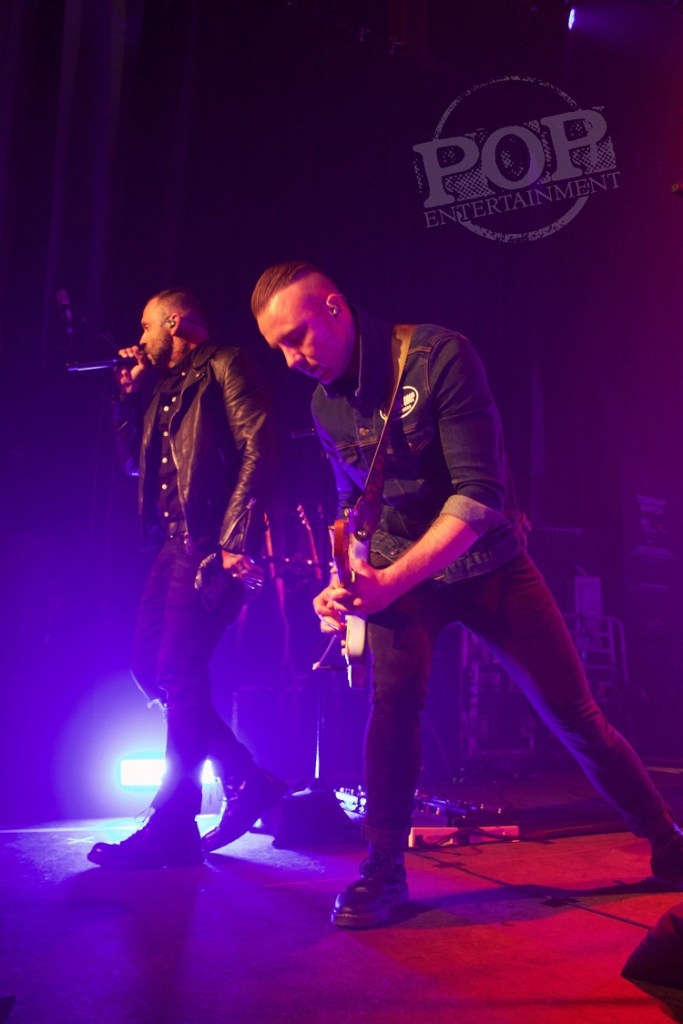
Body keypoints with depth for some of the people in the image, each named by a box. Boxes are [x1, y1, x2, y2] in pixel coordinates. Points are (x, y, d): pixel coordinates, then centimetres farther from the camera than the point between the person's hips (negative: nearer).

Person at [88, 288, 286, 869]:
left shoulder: (224, 367, 0)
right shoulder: (162, 391, 25)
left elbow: (258, 448, -12)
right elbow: (132, 462, 23)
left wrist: (234, 537, -21)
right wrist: (129, 395, 16)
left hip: (214, 542, -9)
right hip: (176, 542, 9)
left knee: (180, 668, -15)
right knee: (150, 665, 4)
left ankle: (174, 828, -7)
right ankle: (249, 781, 13)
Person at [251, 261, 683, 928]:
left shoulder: (439, 356, -20)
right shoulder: (325, 406, 0)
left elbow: (481, 493, -25)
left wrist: (390, 582, -31)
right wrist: (349, 579, -5)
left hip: (488, 564, -3)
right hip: (397, 573, 3)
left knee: (574, 716, 2)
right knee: (393, 701, -19)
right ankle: (383, 869, 0)